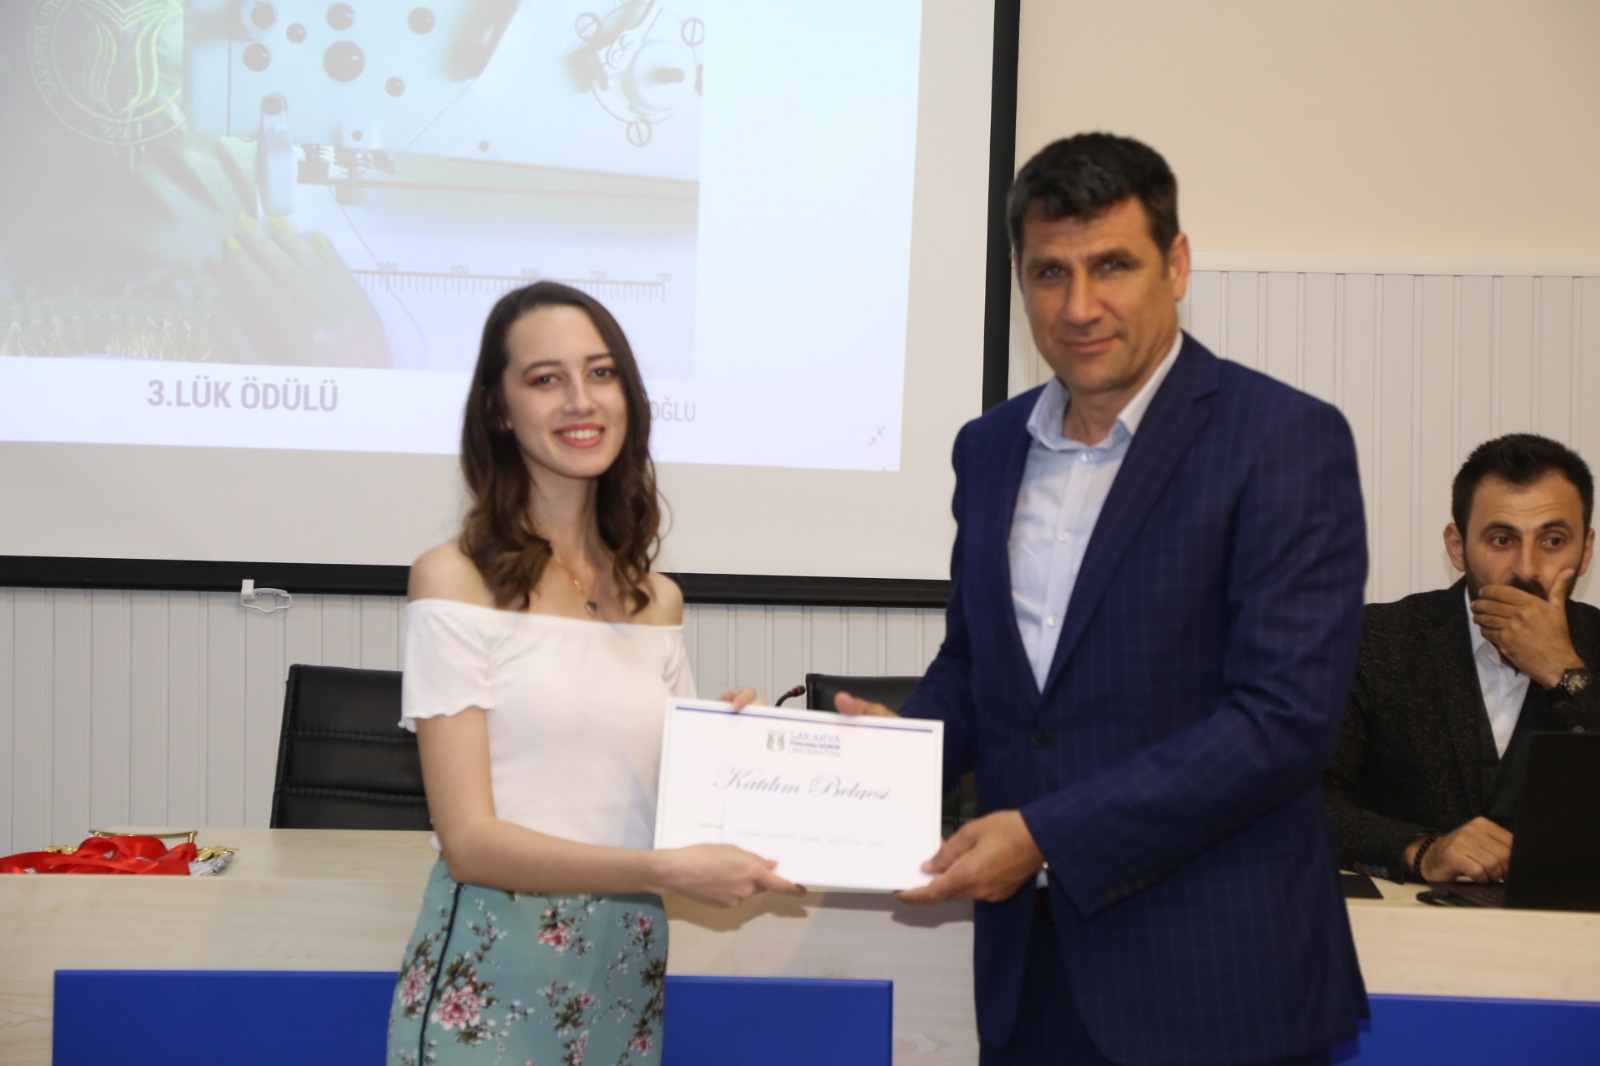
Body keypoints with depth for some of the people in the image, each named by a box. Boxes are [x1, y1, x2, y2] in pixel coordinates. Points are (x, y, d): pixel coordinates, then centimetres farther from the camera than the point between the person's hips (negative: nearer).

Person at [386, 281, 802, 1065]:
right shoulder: (455, 580, -8)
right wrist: (665, 869, -23)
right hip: (491, 980, -5)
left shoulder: (656, 601, 9)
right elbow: (470, 839, -13)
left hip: (627, 973, 5)